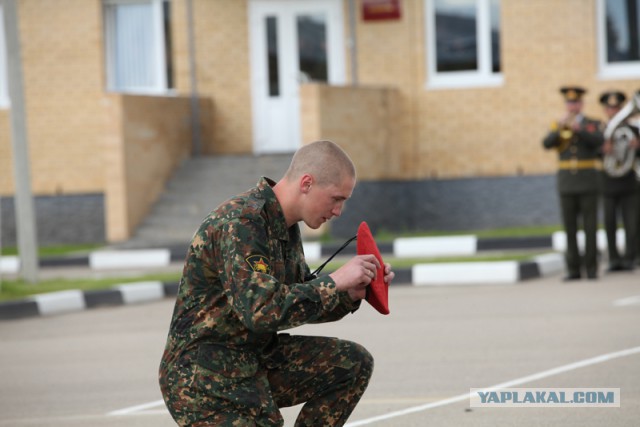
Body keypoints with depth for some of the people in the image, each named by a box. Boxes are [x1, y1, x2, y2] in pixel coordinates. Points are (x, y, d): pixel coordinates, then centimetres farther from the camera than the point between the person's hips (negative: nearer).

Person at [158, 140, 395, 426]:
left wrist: (351, 295, -1)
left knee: (353, 363, 3)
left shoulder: (285, 224, 8)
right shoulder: (241, 224, -22)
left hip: (256, 358, 9)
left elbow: (301, 303, 16)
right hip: (206, 381, -9)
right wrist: (335, 281, -23)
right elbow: (262, 311, -31)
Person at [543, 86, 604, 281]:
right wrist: (560, 127, -24)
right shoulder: (558, 127, 10)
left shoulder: (593, 125, 5)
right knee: (570, 228, 0)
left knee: (590, 226, -3)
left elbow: (598, 141, -16)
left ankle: (591, 267, 1)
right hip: (566, 183, 2)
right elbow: (547, 144, -8)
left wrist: (577, 128, -28)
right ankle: (573, 269, 3)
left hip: (588, 182, -2)